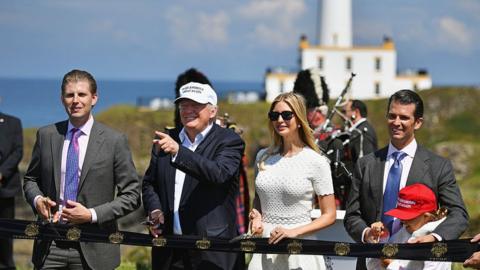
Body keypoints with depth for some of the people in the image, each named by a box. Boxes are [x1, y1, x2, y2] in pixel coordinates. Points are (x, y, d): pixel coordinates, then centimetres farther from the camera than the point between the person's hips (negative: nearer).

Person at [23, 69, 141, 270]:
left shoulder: (114, 141, -4)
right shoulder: (46, 135, 6)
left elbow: (131, 195, -2)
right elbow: (31, 179, 17)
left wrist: (92, 214, -12)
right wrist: (37, 200, -5)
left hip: (93, 248, -2)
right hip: (50, 245, 2)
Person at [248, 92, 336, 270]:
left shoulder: (316, 162, -4)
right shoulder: (263, 157, 9)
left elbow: (329, 216, -2)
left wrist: (293, 232, -13)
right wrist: (256, 216, 3)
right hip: (264, 250, 4)